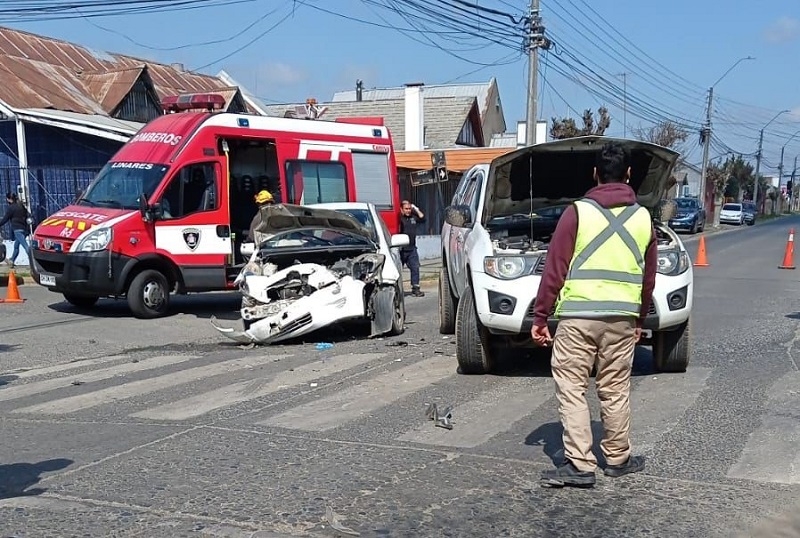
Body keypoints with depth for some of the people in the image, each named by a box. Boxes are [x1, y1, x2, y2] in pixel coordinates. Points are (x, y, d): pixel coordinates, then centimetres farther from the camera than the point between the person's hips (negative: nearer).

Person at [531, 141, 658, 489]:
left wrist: (540, 316, 0)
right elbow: (648, 278, 15)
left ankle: (579, 464, -1)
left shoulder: (578, 212, -3)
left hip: (577, 316, -4)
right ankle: (618, 459, 26)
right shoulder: (644, 218, 8)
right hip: (623, 318, 4)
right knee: (616, 390, 15)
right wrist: (640, 319, 26)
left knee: (571, 388, 2)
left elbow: (555, 269, -6)